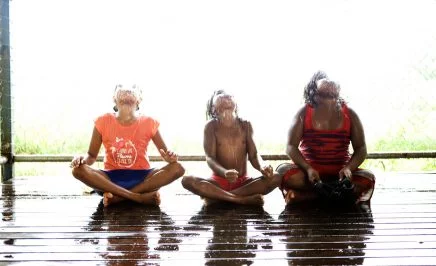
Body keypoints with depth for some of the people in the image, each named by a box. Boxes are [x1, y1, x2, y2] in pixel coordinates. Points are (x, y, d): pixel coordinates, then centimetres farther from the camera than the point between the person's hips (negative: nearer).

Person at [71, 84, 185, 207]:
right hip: (111, 178, 0)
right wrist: (83, 159, -23)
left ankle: (117, 196, -27)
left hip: (141, 177, 0)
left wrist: (169, 157, -23)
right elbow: (92, 155, 2)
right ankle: (141, 197, -33)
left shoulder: (149, 123, -1)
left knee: (177, 168, -25)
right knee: (79, 170, -29)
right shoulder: (103, 121, -1)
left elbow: (166, 153, 2)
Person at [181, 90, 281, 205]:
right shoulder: (211, 126, -1)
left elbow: (253, 155, 0)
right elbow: (210, 158, -12)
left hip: (243, 182, 3)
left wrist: (262, 167, -25)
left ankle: (217, 196, -25)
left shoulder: (245, 125, 6)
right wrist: (225, 172, -34)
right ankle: (242, 199, -33)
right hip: (219, 180, -2)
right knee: (187, 180, -30)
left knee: (276, 177, -25)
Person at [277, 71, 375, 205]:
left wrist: (348, 168, -19)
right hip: (309, 171, 0)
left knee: (367, 178, -27)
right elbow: (291, 146, -5)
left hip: (339, 174, 1)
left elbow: (361, 149, 2)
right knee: (284, 171, -31)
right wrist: (308, 169, -22)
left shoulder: (349, 114, 5)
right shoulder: (304, 113, 1)